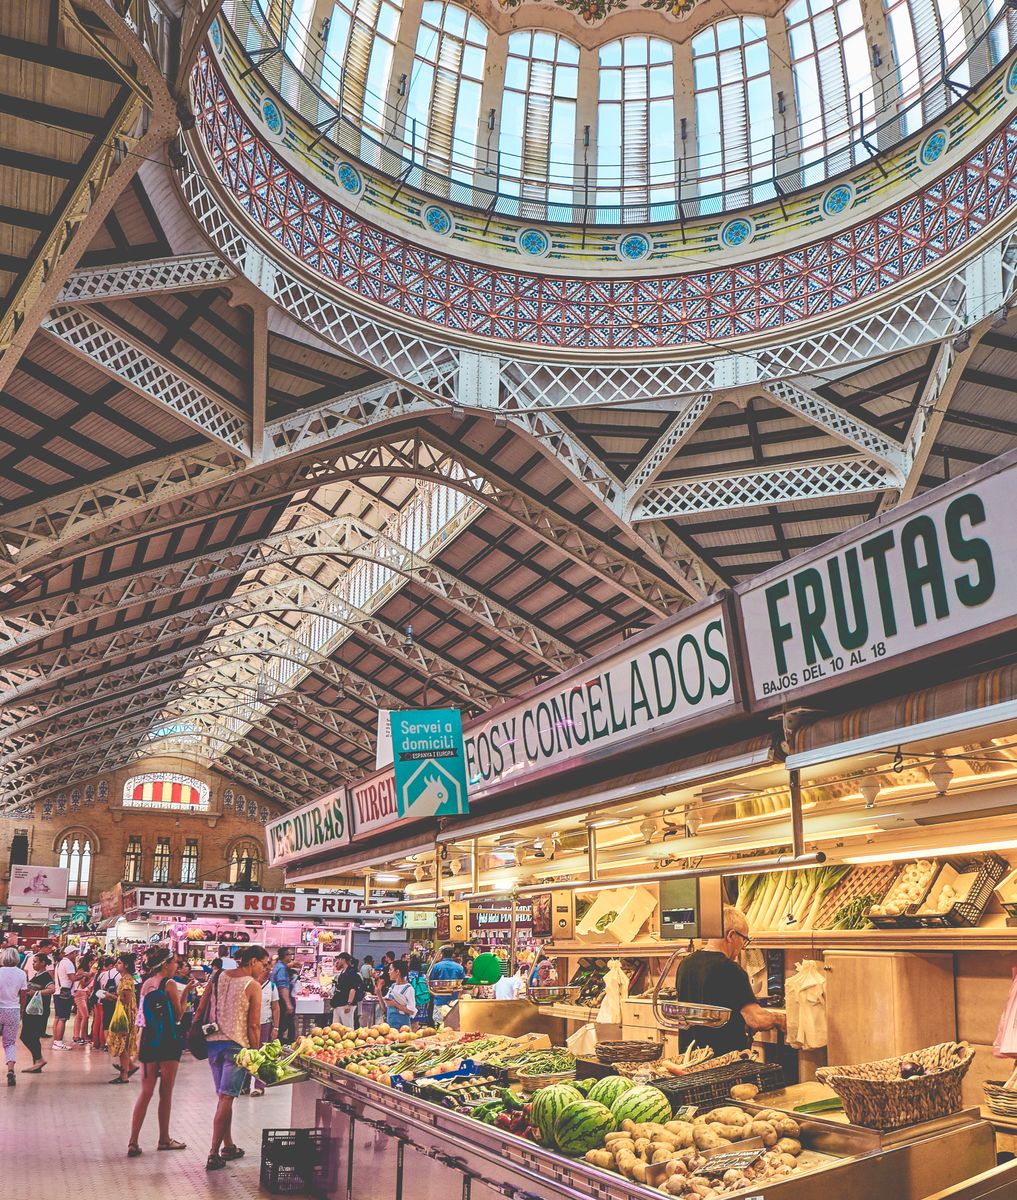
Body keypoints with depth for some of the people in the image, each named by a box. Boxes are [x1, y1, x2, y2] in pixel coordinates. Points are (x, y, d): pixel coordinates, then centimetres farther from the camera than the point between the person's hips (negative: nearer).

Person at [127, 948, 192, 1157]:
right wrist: (184, 993, 0)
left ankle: (133, 1142, 1)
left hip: (148, 1040, 6)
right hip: (168, 1041, -6)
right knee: (166, 1093, 7)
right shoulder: (169, 984, -11)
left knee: (145, 1092, 7)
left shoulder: (146, 984, 8)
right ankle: (164, 1139, 17)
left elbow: (144, 1016, 12)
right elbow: (178, 1016, -7)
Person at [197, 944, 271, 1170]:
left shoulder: (218, 977, 7)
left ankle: (228, 1146, 26)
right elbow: (253, 1025, -9)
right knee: (226, 1098, -3)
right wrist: (255, 1053, -2)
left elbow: (200, 1011, 8)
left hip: (213, 1042, 6)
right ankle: (214, 1154, -4)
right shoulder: (253, 986, -8)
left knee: (223, 1096, 17)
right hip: (237, 1045, -6)